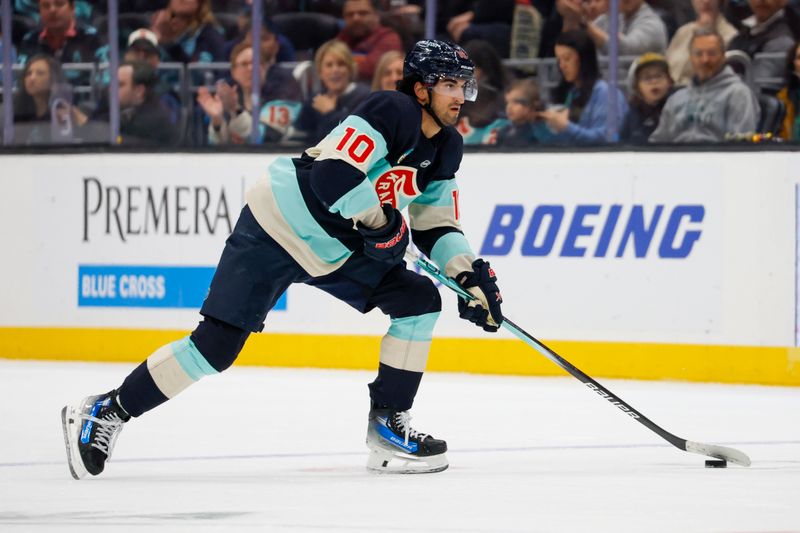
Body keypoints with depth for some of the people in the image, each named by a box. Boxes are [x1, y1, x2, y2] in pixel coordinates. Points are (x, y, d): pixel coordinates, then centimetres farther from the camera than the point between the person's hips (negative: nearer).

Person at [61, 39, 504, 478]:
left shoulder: (446, 149, 5)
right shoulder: (392, 111, -22)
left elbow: (437, 227, 11)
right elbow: (332, 175, -33)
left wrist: (470, 274, -4)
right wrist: (380, 222, -23)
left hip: (339, 249, 9)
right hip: (279, 227, -9)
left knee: (420, 300, -3)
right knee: (216, 343, -14)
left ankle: (387, 426, 3)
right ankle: (105, 412, -3)